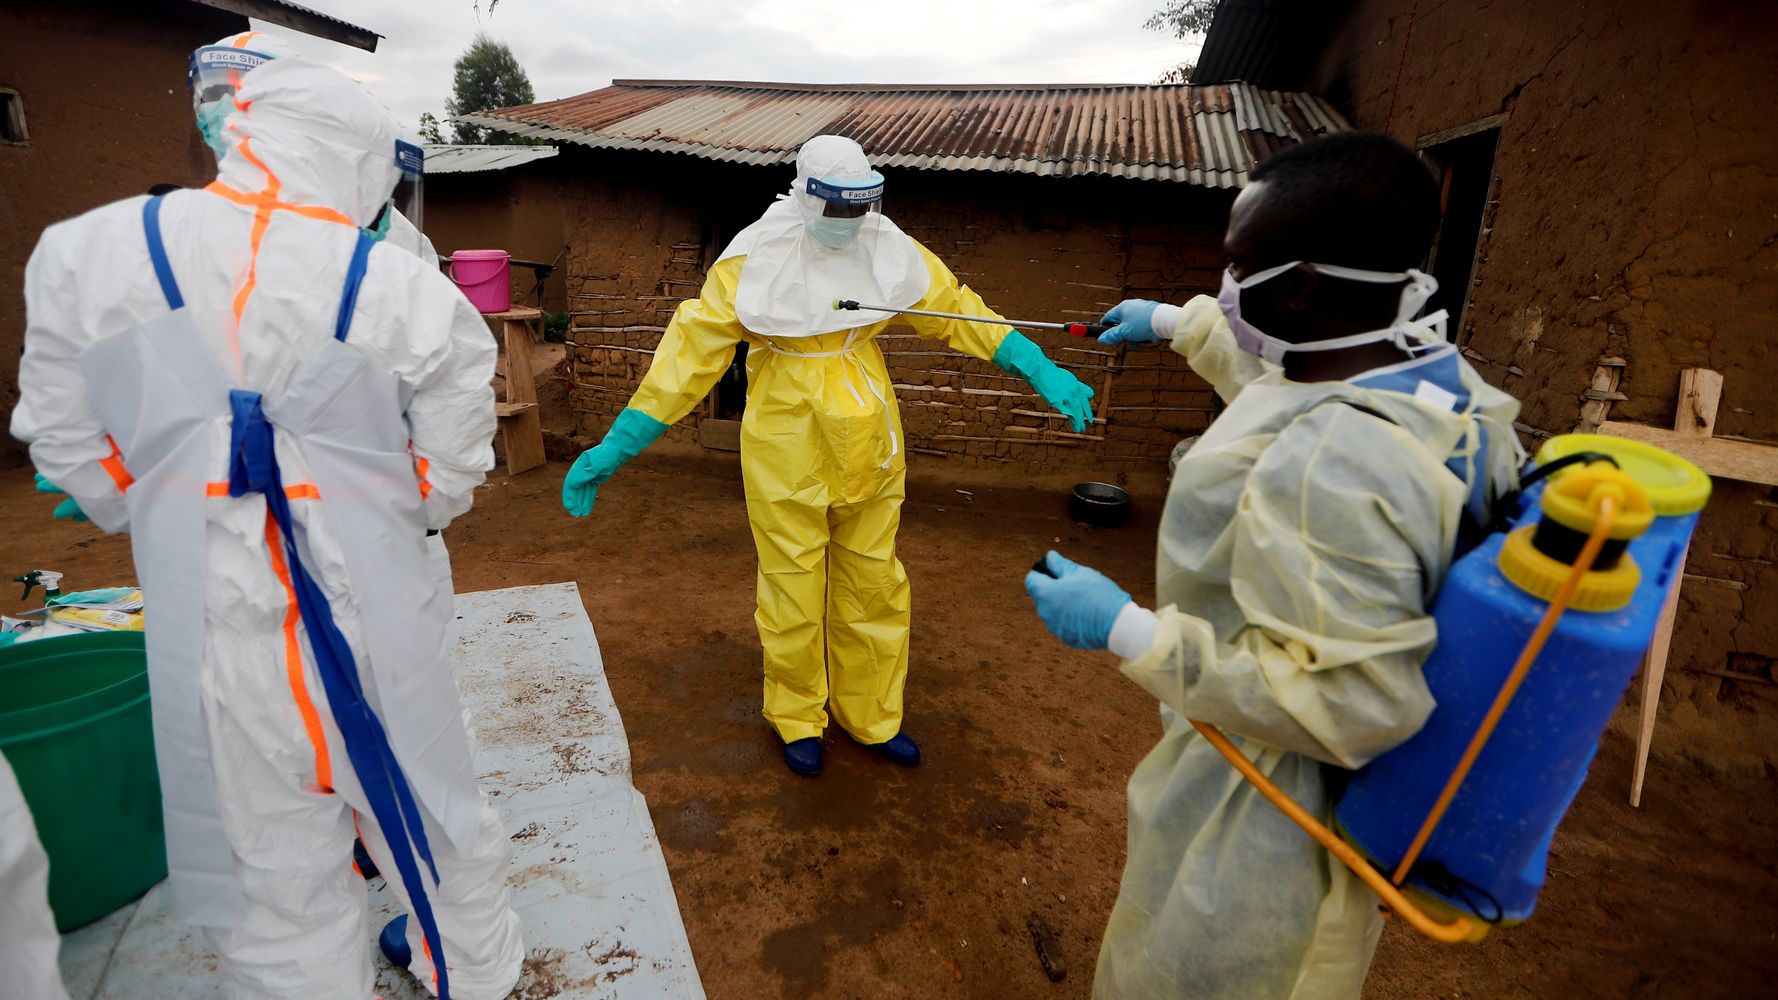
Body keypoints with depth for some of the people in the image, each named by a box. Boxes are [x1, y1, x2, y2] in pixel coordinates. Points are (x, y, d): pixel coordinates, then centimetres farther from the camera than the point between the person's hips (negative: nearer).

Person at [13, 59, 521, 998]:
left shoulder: (82, 254, -5)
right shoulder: (410, 289, -11)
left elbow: (73, 449, 4)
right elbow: (449, 473, -4)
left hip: (209, 617, 0)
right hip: (371, 605, 0)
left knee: (270, 859, 15)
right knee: (421, 795, 20)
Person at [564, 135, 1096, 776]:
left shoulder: (888, 250, -3)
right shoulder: (754, 260, -14)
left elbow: (959, 311, 3)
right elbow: (693, 348, -13)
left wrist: (1040, 371, -1)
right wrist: (619, 443, -15)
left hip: (868, 448, 4)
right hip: (787, 452, -4)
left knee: (873, 587, 15)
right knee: (793, 594, 10)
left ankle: (870, 718, 36)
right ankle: (797, 720, 35)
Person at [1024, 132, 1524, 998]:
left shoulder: (1328, 470, -39)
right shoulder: (1433, 369, -8)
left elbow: (1346, 706, -35)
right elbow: (1285, 380, 12)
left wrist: (1125, 631, -32)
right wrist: (1178, 324, 23)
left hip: (1262, 817, -9)